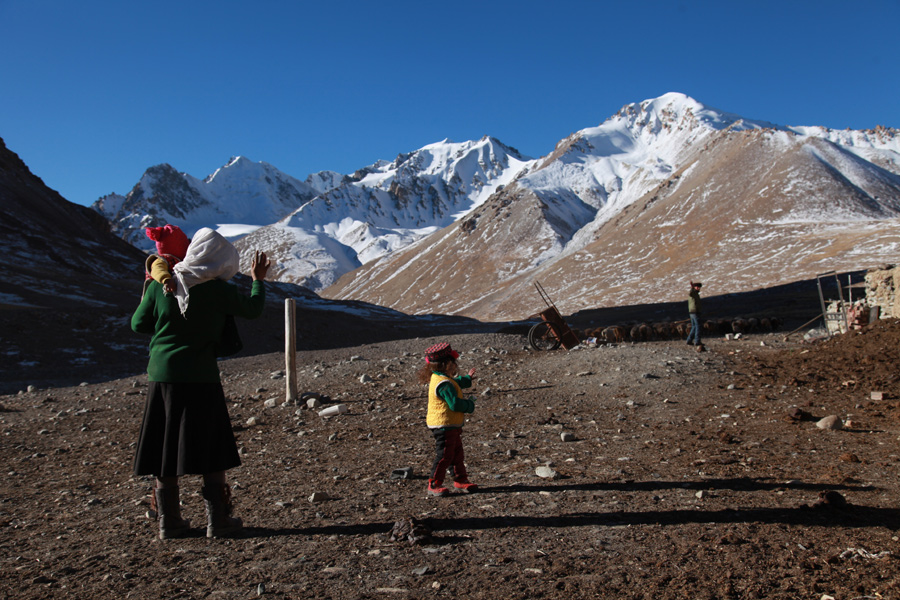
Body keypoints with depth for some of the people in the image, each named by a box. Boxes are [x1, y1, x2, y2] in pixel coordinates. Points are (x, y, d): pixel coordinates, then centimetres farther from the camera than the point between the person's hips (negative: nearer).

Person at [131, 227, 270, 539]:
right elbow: (252, 309, 6)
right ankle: (217, 520, 11)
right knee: (212, 452, 7)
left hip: (162, 375, 3)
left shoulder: (161, 284, -2)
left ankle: (168, 522, 18)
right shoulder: (219, 290, -9)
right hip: (201, 377, -3)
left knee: (165, 451, 12)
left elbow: (138, 324, 5)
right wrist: (258, 280, 22)